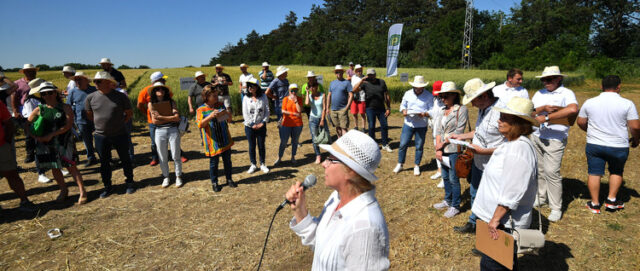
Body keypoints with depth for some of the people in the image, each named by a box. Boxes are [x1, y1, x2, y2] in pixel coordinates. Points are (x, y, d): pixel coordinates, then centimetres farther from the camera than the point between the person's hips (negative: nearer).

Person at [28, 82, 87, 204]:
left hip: (64, 142, -4)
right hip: (46, 144, 4)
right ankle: (64, 191, 29)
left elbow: (68, 125, -13)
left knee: (71, 166, -5)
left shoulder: (65, 108, -5)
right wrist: (36, 137, -5)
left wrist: (52, 135, -17)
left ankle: (82, 192, -1)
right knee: (54, 168, 12)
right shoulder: (39, 110, 3)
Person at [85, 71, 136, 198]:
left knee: (125, 159, 11)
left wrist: (120, 123, 1)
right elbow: (89, 115, 13)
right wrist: (100, 124, 8)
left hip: (120, 135, -2)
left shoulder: (121, 96, -8)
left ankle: (130, 182, 27)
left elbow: (129, 113, 4)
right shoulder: (91, 97, -2)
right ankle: (107, 187, 26)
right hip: (101, 136, 2)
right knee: (104, 162, 11)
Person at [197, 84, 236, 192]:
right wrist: (210, 116, -33)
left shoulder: (221, 105, 4)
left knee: (227, 160, 14)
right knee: (214, 163, 8)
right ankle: (214, 182, 25)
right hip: (213, 142, -4)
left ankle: (229, 179, 32)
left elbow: (230, 117, 10)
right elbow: (200, 124, -18)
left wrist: (226, 113, -13)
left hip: (225, 140, 4)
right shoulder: (201, 110, -8)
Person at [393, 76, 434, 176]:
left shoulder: (429, 96, -4)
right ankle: (400, 165, 19)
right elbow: (403, 105, 11)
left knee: (419, 147, 7)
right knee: (403, 144, 2)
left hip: (421, 126, -2)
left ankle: (416, 166, 24)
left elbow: (432, 110, -5)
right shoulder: (408, 93, 3)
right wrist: (403, 111, -12)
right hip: (408, 123, 2)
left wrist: (425, 114, -25)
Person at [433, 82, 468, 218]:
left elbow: (458, 131, -14)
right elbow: (439, 130, 8)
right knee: (445, 177, 17)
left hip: (454, 149, -7)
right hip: (443, 150, 7)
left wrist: (443, 143, -10)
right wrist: (438, 148, -3)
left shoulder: (462, 109, -10)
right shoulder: (444, 110, 10)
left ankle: (455, 206, 17)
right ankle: (447, 201, 34)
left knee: (453, 179, 2)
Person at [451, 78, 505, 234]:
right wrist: (462, 136, 10)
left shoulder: (502, 112, -27)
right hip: (478, 163, 10)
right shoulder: (483, 109, 4)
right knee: (475, 194, 25)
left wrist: (482, 151, -26)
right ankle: (473, 224, 46)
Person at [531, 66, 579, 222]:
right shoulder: (539, 94, 13)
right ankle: (540, 197, 30)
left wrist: (547, 117, -24)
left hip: (555, 139, -6)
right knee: (538, 170, 13)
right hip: (536, 136, 6)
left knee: (551, 172, -8)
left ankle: (556, 208, 4)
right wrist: (543, 108, -13)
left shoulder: (566, 93, -6)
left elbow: (573, 109, -26)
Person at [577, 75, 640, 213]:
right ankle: (611, 200, 23)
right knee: (616, 172, 22)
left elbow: (581, 122, 6)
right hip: (618, 147, -1)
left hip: (594, 145, 1)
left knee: (594, 173, 9)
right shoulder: (627, 104, -9)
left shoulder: (589, 102, -3)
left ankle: (595, 204, 15)